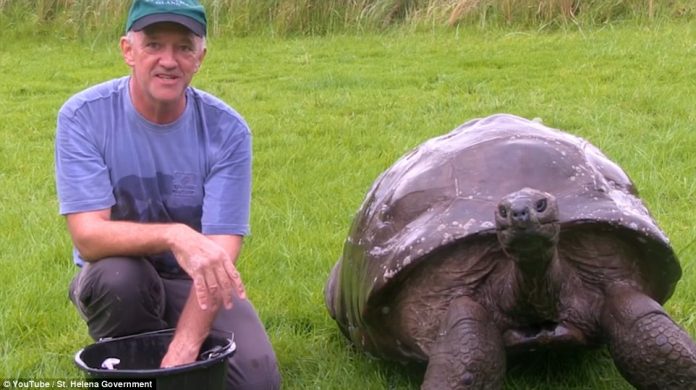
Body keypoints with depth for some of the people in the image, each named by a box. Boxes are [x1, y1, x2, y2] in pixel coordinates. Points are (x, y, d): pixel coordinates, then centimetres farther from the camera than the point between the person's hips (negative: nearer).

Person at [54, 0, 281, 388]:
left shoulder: (227, 130, -15)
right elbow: (88, 237, -25)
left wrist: (180, 354, -35)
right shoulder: (83, 116, -17)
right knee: (116, 273, -35)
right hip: (119, 282, -1)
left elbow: (220, 253, -21)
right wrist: (174, 235, -45)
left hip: (196, 284, 1)